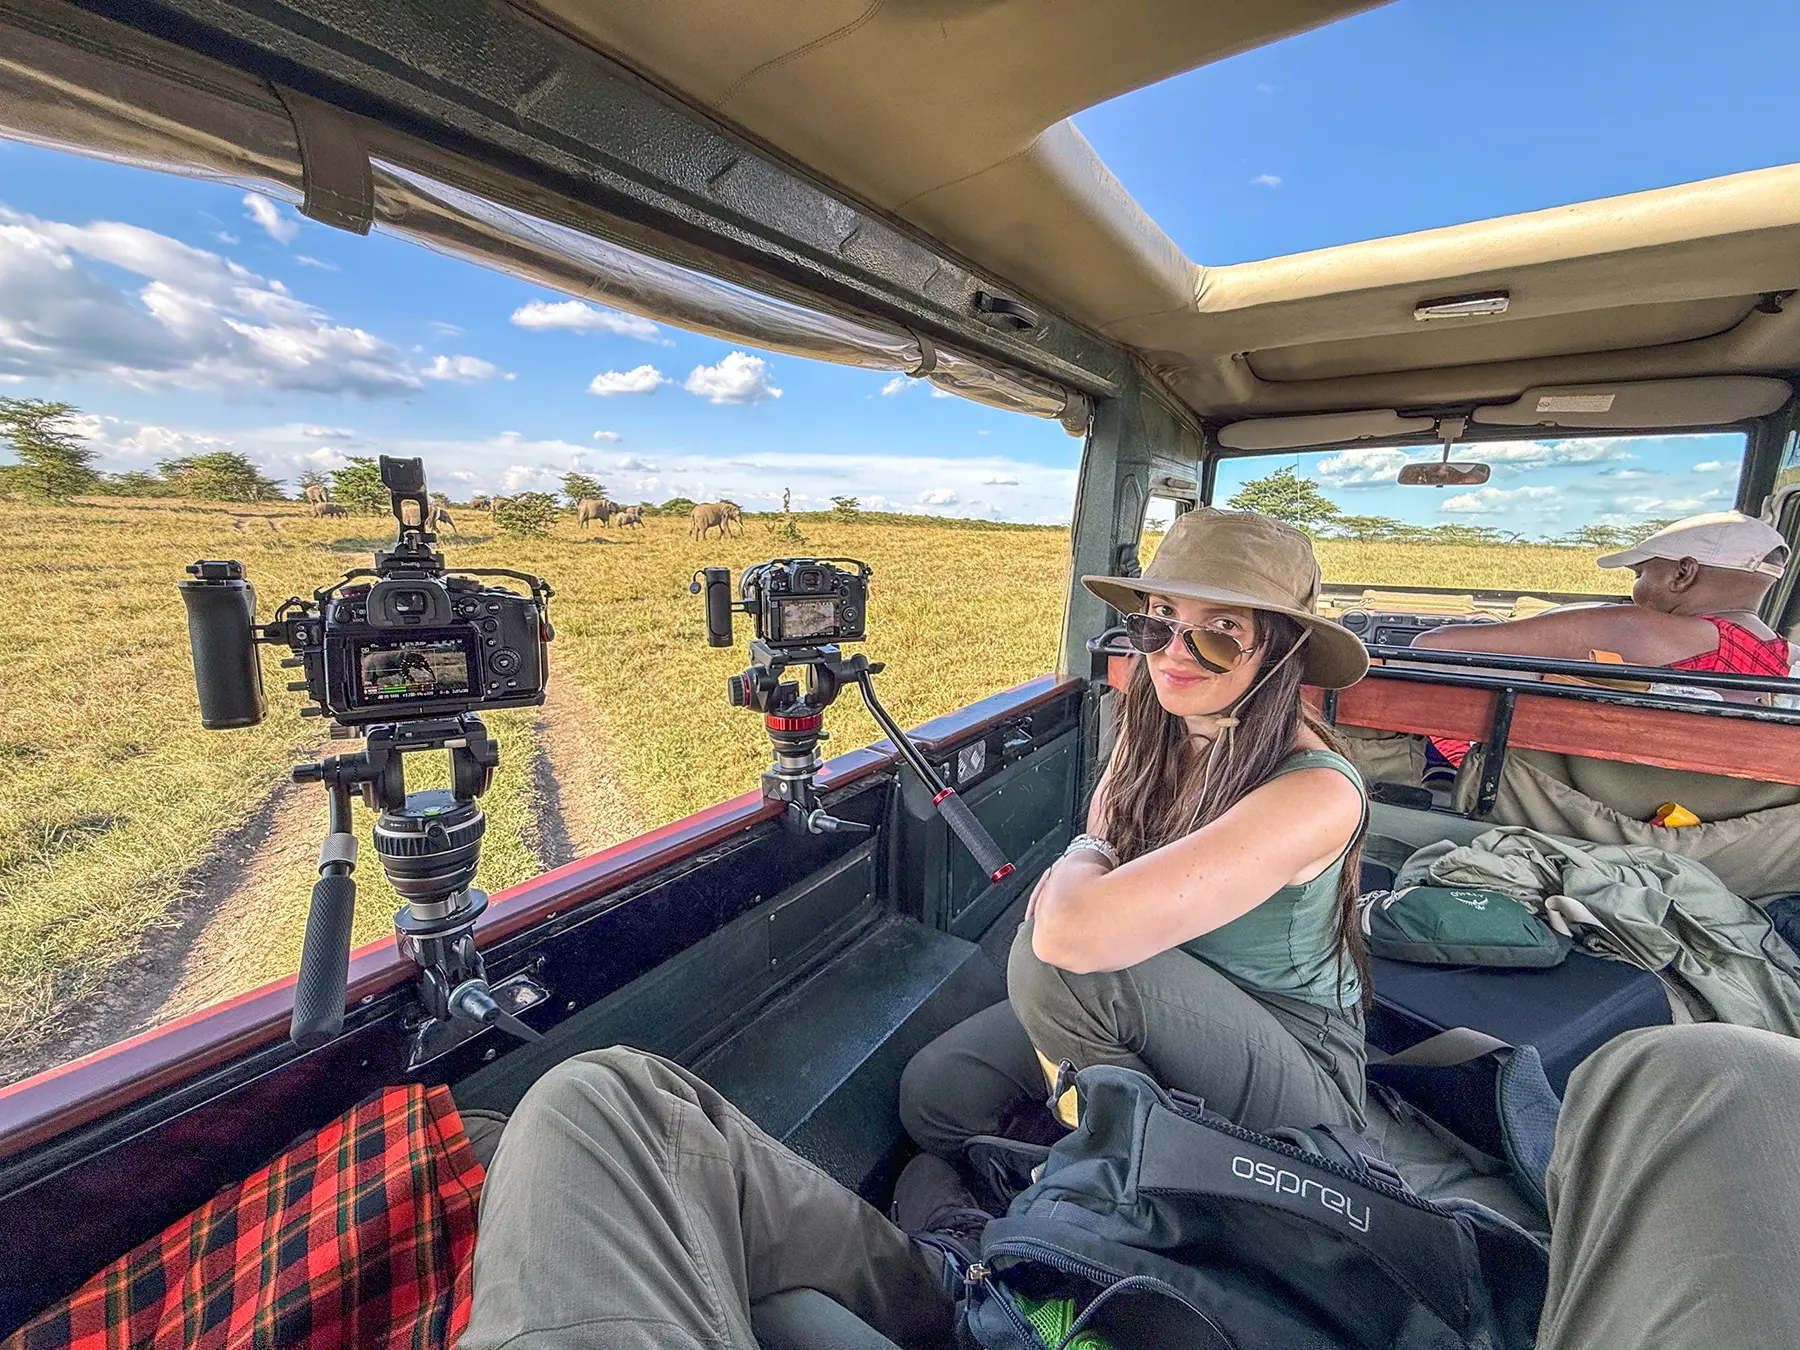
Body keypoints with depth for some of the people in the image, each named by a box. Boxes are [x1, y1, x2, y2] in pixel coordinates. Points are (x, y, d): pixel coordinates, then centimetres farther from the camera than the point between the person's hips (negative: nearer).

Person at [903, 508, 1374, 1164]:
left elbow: (1075, 931, -40)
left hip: (1297, 1071, -4)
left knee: (1055, 958, -29)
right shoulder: (1150, 729, -8)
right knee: (936, 1091, -9)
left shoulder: (1318, 791, -31)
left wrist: (1080, 860, -18)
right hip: (1156, 1008, 5)